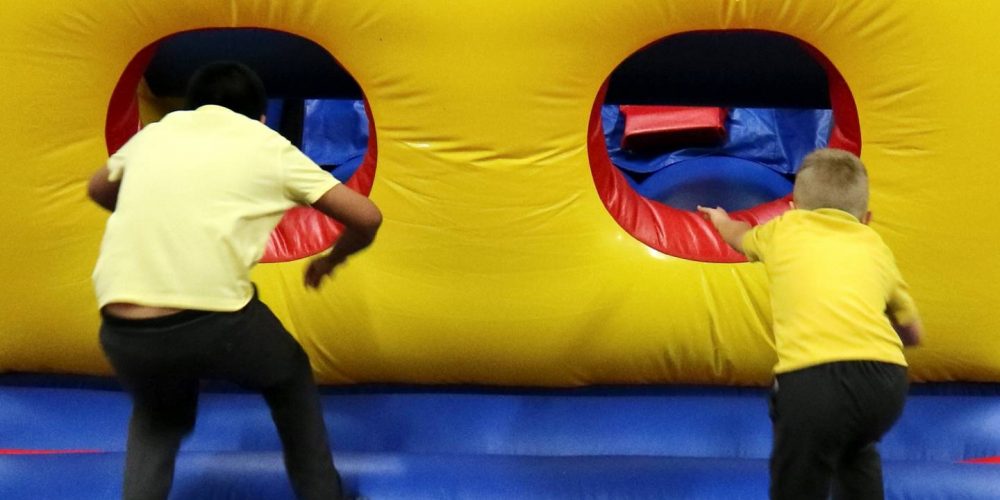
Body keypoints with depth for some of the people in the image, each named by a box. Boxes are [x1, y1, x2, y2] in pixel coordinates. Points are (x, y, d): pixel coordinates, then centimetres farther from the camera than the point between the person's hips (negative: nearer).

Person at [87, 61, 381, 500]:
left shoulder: (154, 133, 23)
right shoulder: (269, 147, 14)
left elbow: (98, 190, 43)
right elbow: (366, 217, 12)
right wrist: (330, 260, 32)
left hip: (123, 333, 3)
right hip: (215, 321, -3)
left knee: (158, 416, 35)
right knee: (291, 379, 31)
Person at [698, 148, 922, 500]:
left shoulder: (785, 228, 25)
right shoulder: (874, 246, 28)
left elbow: (738, 236, 50)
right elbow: (913, 334, 36)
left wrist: (721, 220, 72)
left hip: (810, 375, -4)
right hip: (885, 378, 4)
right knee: (857, 453, 34)